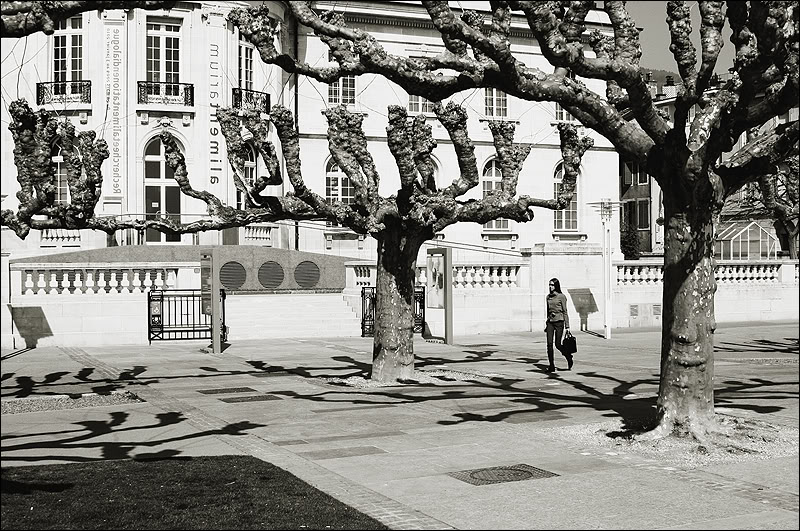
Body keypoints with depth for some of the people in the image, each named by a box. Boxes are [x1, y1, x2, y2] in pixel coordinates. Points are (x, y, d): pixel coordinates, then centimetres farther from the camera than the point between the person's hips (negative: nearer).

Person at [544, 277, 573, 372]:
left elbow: (565, 312, -4)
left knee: (558, 344, -4)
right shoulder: (548, 297, 11)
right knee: (549, 344, -4)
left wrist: (567, 326, -6)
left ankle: (569, 357, 24)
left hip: (559, 321, -5)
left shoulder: (561, 297, -5)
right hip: (550, 322, 5)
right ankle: (551, 366, 0)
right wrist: (547, 323, 20)